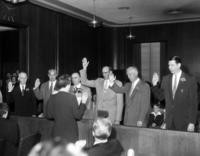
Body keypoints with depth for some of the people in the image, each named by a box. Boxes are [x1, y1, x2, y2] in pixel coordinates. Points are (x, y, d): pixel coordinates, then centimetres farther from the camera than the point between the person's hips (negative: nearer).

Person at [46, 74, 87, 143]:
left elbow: (49, 115, 4)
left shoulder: (52, 98, -2)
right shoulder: (72, 97, -12)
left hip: (57, 132, 4)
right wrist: (83, 102, -1)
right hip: (70, 132, -3)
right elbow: (77, 115, -9)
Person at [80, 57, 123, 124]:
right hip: (99, 116, 3)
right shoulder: (98, 81, 11)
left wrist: (118, 120, -7)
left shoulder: (118, 83, -2)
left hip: (111, 117, -3)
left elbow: (120, 103, -3)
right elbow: (84, 82, 12)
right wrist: (84, 68, 1)